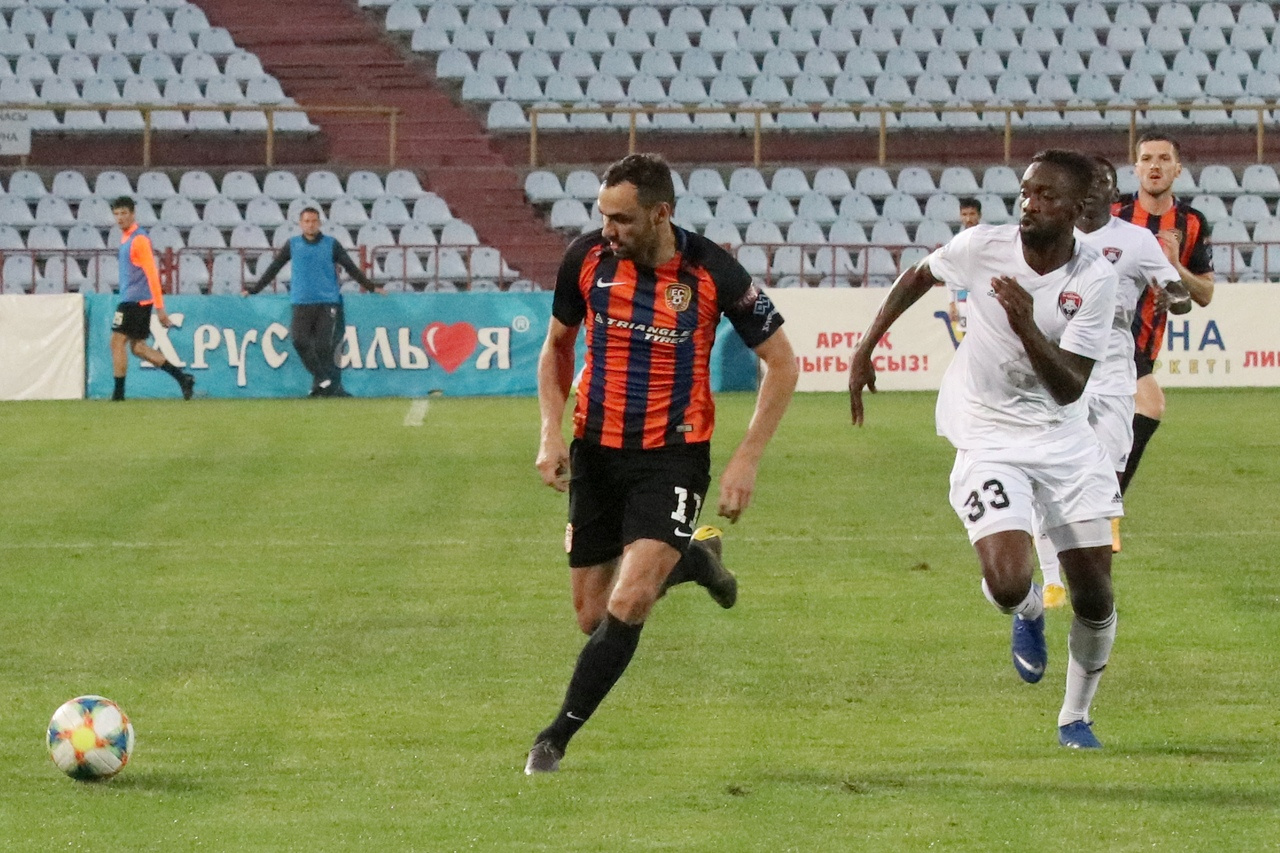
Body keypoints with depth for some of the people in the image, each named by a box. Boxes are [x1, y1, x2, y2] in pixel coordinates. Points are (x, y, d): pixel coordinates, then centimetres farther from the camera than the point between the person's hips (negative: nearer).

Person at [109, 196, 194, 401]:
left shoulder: (139, 239, -14)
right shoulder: (126, 238, 16)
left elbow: (152, 273, -17)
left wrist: (159, 307, -20)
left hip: (135, 299, -10)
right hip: (130, 298, 10)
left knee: (117, 342, -7)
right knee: (137, 347, 9)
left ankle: (118, 393, -4)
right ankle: (182, 378, 9)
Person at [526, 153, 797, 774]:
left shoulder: (711, 272, -14)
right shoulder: (588, 258, -6)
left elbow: (781, 362, -3)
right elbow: (557, 345, 12)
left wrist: (747, 460, -9)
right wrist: (551, 433, -1)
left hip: (673, 453, -4)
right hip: (596, 451, 4)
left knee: (626, 607, -19)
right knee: (593, 618, 8)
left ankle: (557, 737, -5)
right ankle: (693, 559, 36)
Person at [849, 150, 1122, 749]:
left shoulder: (1094, 278, -14)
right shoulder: (983, 247, -13)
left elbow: (1069, 387, -19)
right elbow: (919, 276, 11)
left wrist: (1027, 328, -34)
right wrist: (866, 347, 10)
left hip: (1064, 439, 1)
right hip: (989, 438, -1)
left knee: (1095, 596, 0)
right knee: (1008, 583, -23)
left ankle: (1075, 717, 25)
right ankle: (1028, 612, 17)